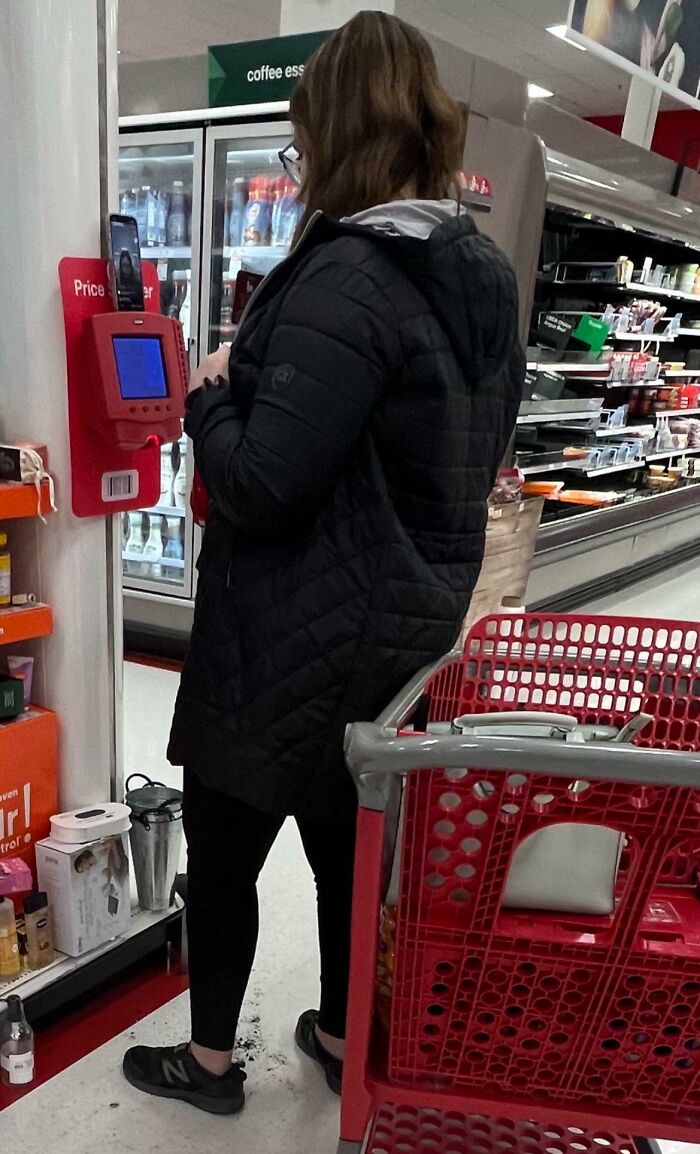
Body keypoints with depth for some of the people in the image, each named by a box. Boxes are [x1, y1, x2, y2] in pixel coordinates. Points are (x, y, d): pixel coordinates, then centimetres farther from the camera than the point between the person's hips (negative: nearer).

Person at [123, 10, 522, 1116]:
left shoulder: (346, 280, -23)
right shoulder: (485, 277, 4)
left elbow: (259, 484, -28)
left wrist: (211, 398, -7)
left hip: (296, 648, -8)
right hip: (411, 632, 8)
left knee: (222, 850, 14)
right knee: (350, 841, 23)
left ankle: (211, 1059, 34)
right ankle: (342, 1037, 43)